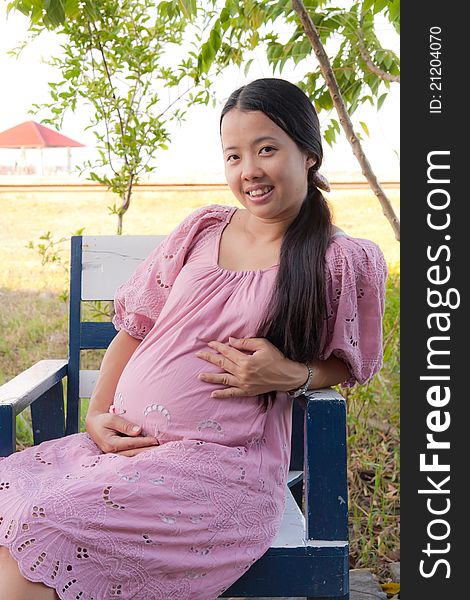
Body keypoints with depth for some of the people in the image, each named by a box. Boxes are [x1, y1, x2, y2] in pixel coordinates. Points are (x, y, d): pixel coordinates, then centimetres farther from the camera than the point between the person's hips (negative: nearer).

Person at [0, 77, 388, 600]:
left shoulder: (345, 262, 1)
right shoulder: (202, 229, 12)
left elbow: (348, 365, 13)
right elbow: (136, 326, 16)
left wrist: (290, 374, -9)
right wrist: (97, 412, 2)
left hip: (224, 465, -5)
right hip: (119, 441, 5)